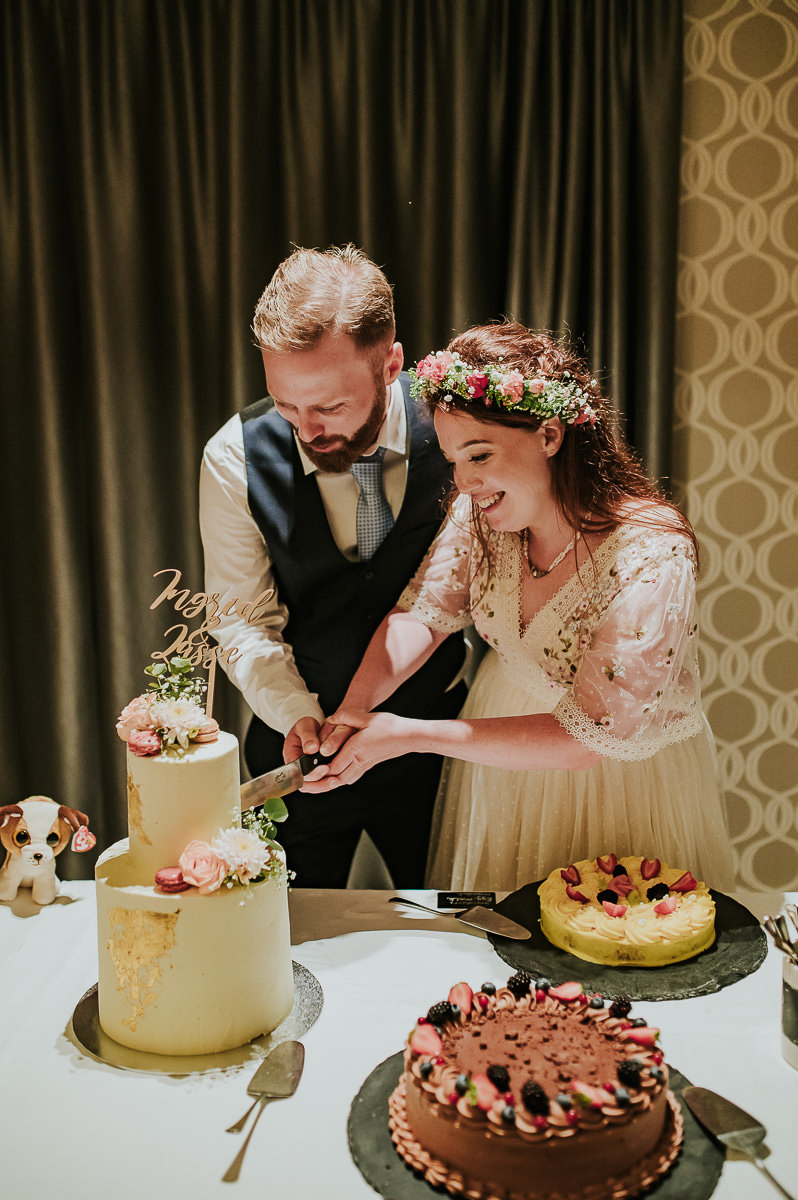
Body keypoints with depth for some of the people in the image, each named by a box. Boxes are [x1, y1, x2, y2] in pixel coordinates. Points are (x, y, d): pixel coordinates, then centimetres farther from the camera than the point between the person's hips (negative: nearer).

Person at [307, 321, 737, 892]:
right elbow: (422, 614, -10)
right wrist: (350, 712, -29)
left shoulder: (651, 559, -33)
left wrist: (412, 734, -31)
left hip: (621, 776, -4)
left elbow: (587, 739, -30)